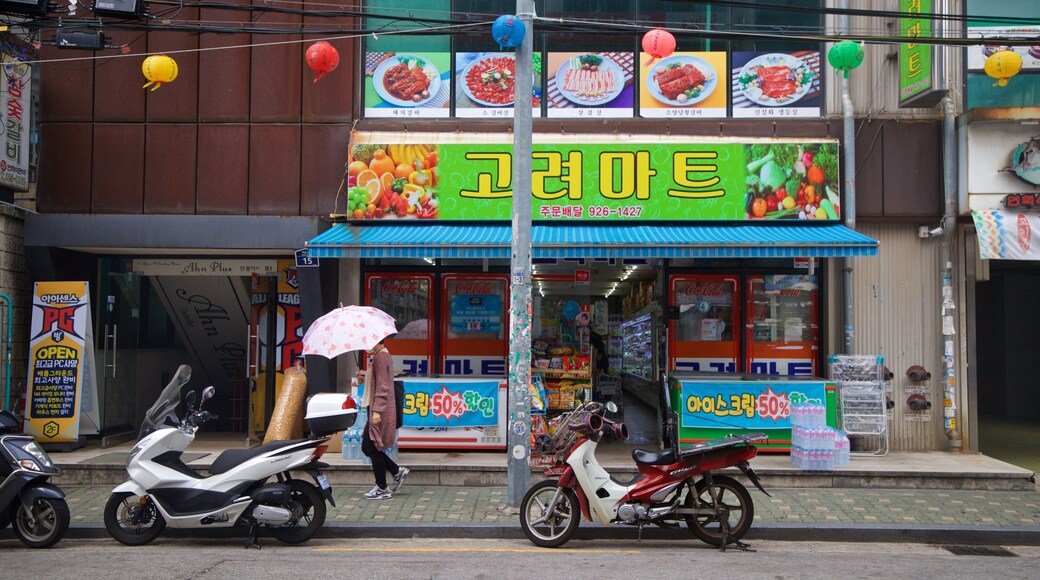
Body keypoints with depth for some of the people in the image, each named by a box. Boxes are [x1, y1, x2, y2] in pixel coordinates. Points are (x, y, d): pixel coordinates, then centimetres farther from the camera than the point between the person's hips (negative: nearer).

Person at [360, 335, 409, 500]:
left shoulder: (380, 357, -14)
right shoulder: (384, 356, 17)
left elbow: (382, 387, -21)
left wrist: (376, 411, -23)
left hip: (379, 412, -10)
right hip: (376, 409, 10)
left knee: (372, 448, -4)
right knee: (367, 448, 13)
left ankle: (382, 489, 3)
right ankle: (397, 471, 18)